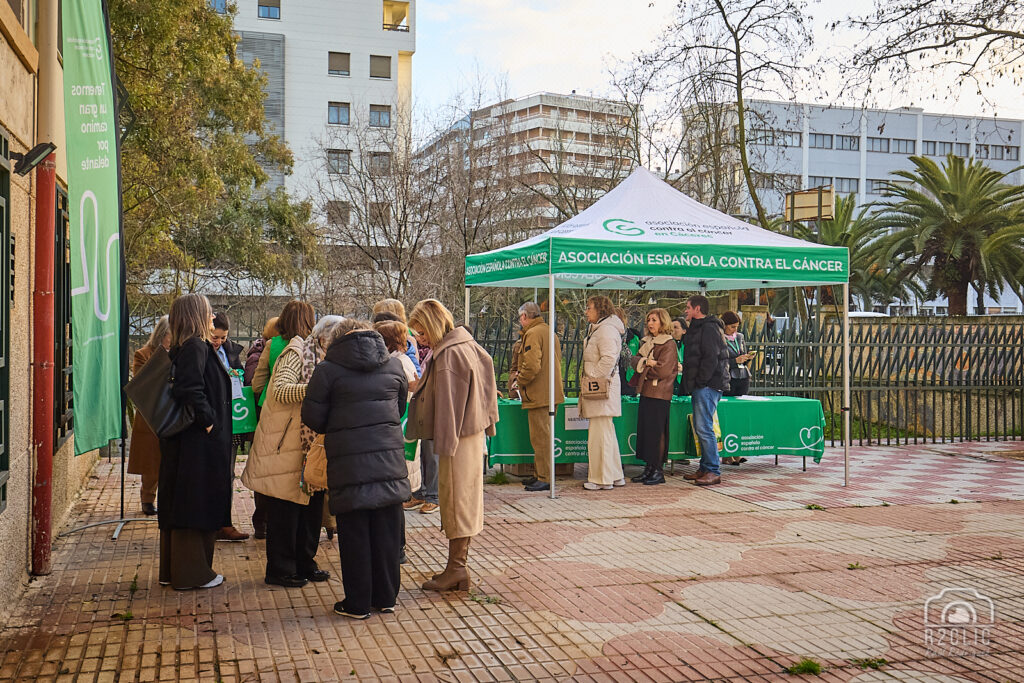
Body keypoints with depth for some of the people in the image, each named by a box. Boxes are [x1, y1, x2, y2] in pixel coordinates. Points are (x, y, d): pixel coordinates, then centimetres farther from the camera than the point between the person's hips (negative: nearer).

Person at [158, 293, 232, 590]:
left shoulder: (181, 348, 14)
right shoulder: (196, 347, -16)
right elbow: (190, 390, -26)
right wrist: (208, 420, -20)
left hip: (182, 441, 10)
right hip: (200, 443, -10)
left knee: (178, 504, 15)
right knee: (197, 505, -1)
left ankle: (172, 570, 25)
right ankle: (193, 573, 7)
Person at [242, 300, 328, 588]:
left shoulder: (303, 349, 15)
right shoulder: (295, 351, -13)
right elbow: (280, 391, -24)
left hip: (303, 442, 9)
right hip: (286, 444, -9)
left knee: (309, 504, 12)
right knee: (285, 507, -1)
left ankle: (303, 564, 22)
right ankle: (279, 570, 9)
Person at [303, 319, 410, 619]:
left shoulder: (328, 370, -3)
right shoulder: (394, 365, 9)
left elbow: (313, 417, -1)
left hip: (349, 460, -3)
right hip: (390, 455, 3)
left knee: (354, 532, 6)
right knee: (387, 529, 11)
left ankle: (357, 603, 13)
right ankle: (386, 597, 21)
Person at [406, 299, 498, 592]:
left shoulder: (448, 355, -17)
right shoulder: (466, 345, 12)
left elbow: (448, 404, -19)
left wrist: (445, 444, -17)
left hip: (458, 437, -10)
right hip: (472, 432, 10)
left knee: (456, 498, -2)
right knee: (465, 498, 13)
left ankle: (456, 569, 6)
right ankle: (459, 565, 20)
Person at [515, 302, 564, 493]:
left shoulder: (533, 334, -13)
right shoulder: (549, 332, 17)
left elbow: (532, 366, -24)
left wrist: (521, 383, -7)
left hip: (538, 396, -10)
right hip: (552, 393, 10)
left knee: (540, 437, -5)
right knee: (544, 436, 15)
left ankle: (545, 479, -2)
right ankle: (541, 475, 23)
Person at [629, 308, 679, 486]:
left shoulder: (669, 344, -8)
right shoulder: (647, 341, 17)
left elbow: (663, 370, -16)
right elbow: (635, 360, 6)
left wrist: (643, 368, -3)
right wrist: (646, 362, -15)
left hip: (660, 394, -8)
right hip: (645, 392, 8)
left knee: (656, 432, -6)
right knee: (644, 430, 8)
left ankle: (659, 471, 1)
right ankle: (648, 469, 15)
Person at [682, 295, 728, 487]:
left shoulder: (709, 328, -11)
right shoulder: (697, 328, 22)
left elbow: (711, 359, -19)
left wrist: (700, 381, -17)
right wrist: (692, 383, 17)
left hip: (707, 386, -11)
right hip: (701, 386, 11)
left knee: (704, 428, -11)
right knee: (701, 428, 12)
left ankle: (714, 471, -8)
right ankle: (705, 468, 17)